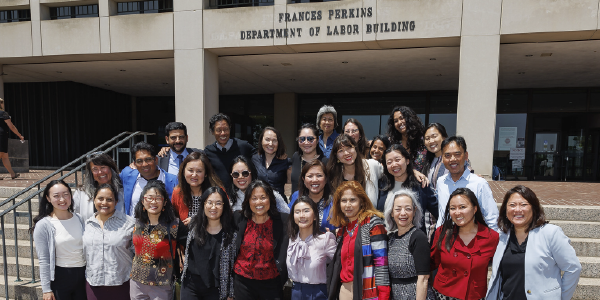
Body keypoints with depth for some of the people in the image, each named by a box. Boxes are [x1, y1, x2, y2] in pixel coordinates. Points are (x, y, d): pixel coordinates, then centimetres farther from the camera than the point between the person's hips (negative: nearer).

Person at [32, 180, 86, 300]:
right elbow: (43, 260, -8)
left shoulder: (79, 219, 2)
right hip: (60, 277, -3)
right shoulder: (43, 225, -9)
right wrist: (46, 289, -8)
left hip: (82, 274, 4)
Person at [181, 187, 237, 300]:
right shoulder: (194, 224, -3)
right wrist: (182, 256, 9)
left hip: (215, 289, -2)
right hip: (190, 285, 2)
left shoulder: (231, 234, -9)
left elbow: (233, 266, -5)